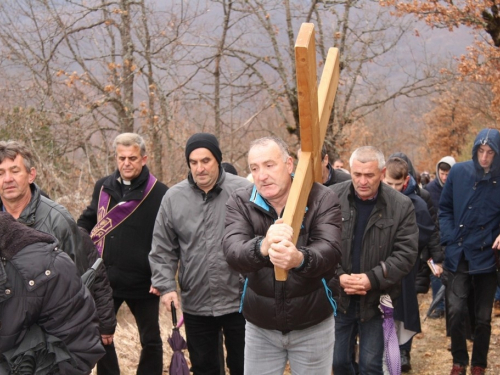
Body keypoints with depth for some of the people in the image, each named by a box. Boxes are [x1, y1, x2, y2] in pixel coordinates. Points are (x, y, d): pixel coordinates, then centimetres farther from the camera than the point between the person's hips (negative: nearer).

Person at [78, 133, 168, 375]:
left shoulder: (159, 193, -12)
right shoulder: (103, 187, 3)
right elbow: (87, 221, 18)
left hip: (143, 282, -4)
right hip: (105, 279, 4)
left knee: (151, 340, 10)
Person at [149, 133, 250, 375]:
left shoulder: (244, 192, -10)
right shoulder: (173, 197, -1)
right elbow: (162, 250, 5)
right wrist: (166, 286, -5)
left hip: (239, 301, -2)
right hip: (195, 305, 3)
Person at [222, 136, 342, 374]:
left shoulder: (322, 200, -12)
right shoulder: (239, 203, -8)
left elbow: (330, 250, -27)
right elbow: (233, 251, -25)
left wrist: (300, 259, -50)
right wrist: (262, 247, -48)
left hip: (313, 326, -1)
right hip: (260, 328, 1)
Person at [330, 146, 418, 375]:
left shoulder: (401, 206, -9)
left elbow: (406, 253, -9)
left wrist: (373, 279, -19)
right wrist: (338, 276, -15)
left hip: (377, 299, -1)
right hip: (339, 296, 1)